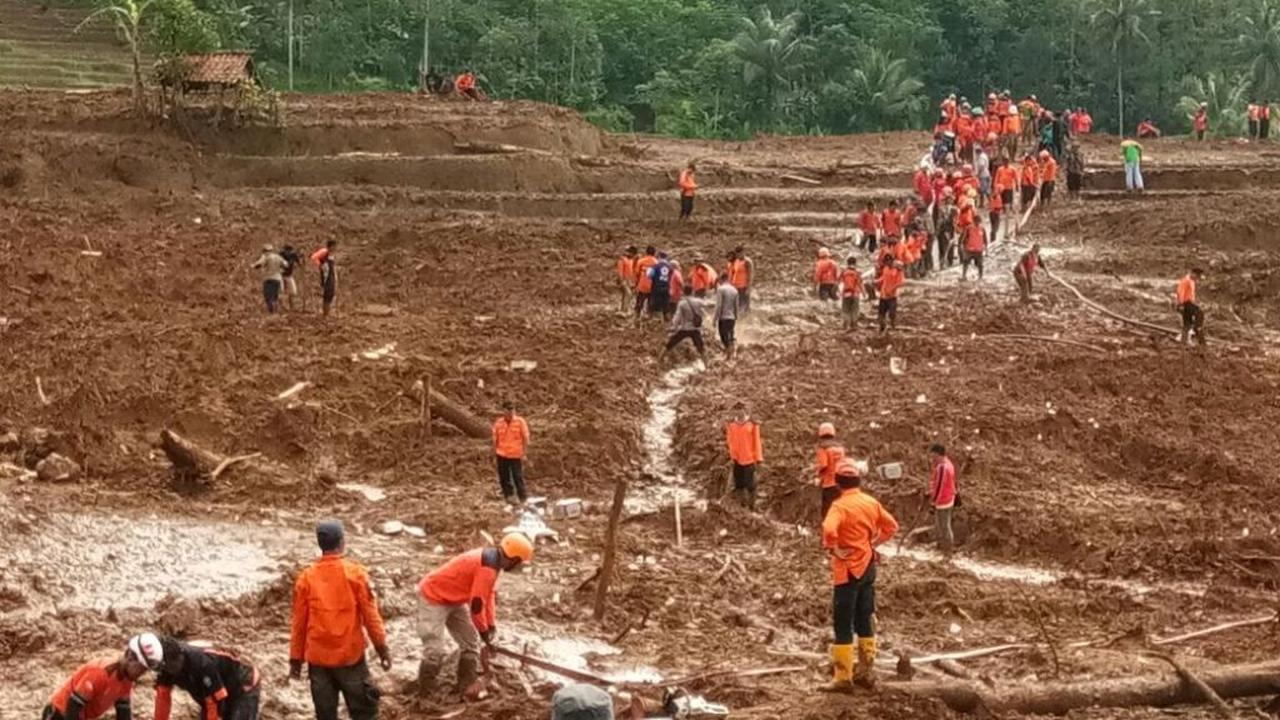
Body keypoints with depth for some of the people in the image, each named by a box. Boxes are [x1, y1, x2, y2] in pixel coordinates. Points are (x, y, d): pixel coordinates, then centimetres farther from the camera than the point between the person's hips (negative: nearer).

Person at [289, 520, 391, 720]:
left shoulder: (306, 578, -3)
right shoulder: (355, 573, -9)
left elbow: (299, 622, 1)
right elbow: (370, 615, -6)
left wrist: (295, 659, 10)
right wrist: (382, 648, 4)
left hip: (318, 658, 2)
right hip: (350, 655, -2)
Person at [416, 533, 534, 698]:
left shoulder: (493, 560, 1)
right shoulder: (488, 568, -29)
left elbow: (489, 594, 11)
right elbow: (476, 604, -24)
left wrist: (492, 625, 9)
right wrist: (483, 630, -9)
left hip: (454, 600, 10)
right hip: (433, 598, -10)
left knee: (470, 642, 11)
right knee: (436, 651, -15)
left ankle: (466, 687, 18)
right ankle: (423, 695, -4)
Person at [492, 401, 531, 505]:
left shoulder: (520, 422, -4)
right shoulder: (498, 423, 2)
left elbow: (525, 438, -1)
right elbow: (495, 440, 8)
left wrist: (524, 454, -5)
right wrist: (495, 456, 8)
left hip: (516, 456, -3)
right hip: (502, 455, 3)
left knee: (518, 477, -1)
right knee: (504, 478, 7)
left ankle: (523, 497, 9)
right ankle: (509, 496, 22)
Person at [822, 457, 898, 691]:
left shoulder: (840, 506, -19)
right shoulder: (871, 502, 3)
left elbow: (829, 530, -36)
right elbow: (891, 526, 13)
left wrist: (833, 549, -20)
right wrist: (874, 543, 12)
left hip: (848, 569, -7)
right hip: (868, 566, 7)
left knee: (843, 624, 0)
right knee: (865, 620, 16)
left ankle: (843, 677, 3)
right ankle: (866, 671, 23)